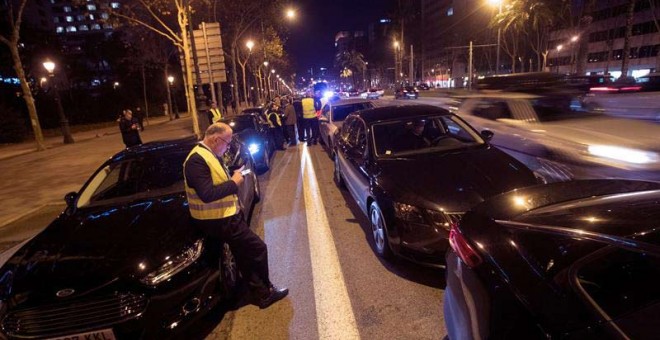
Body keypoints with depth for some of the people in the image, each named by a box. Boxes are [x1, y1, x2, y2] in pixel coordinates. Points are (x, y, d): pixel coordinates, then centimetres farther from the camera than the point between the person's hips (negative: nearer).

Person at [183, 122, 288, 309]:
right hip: (219, 220, -11)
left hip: (225, 215, 11)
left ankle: (259, 293, 33)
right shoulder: (197, 160, -22)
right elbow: (207, 194, -30)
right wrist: (233, 182, -20)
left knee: (245, 255, 18)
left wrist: (234, 176, 4)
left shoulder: (210, 155, 12)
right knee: (258, 249, -4)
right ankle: (264, 292, 14)